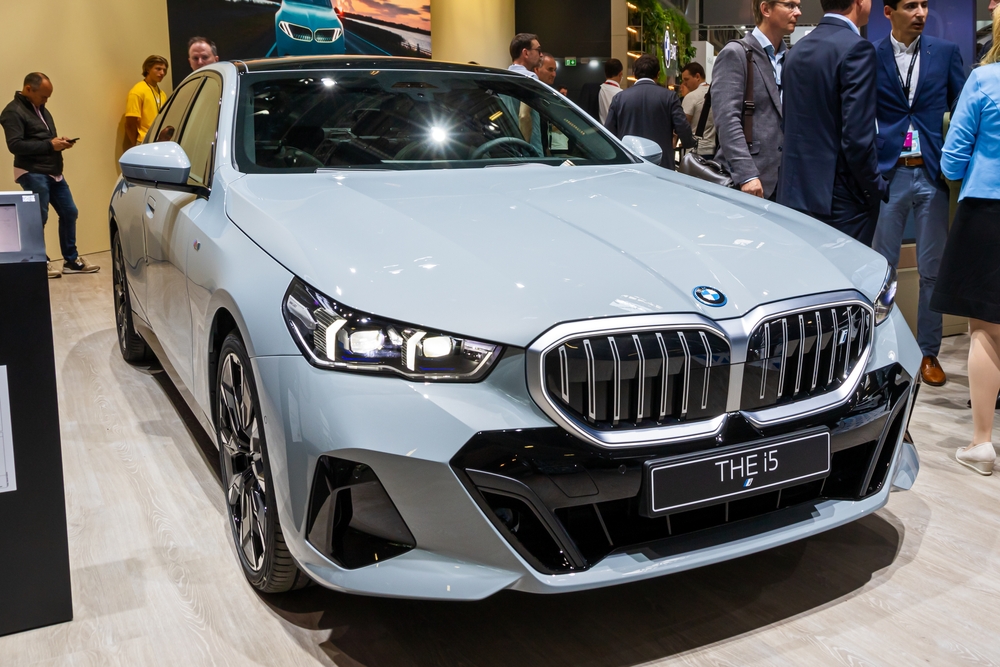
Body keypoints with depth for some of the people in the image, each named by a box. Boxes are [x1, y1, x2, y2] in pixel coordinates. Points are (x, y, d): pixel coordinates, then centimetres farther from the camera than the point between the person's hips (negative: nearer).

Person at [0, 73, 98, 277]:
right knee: (39, 219, -4)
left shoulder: (40, 108, 19)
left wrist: (60, 142, 4)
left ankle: (71, 260, 17)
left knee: (69, 213, 9)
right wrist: (50, 145, -22)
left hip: (53, 172, 9)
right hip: (32, 174, -9)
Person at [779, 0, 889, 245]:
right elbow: (857, 137, -19)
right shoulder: (856, 48, -13)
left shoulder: (797, 50, 12)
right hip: (841, 199, -8)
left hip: (796, 192, 8)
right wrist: (878, 189, -8)